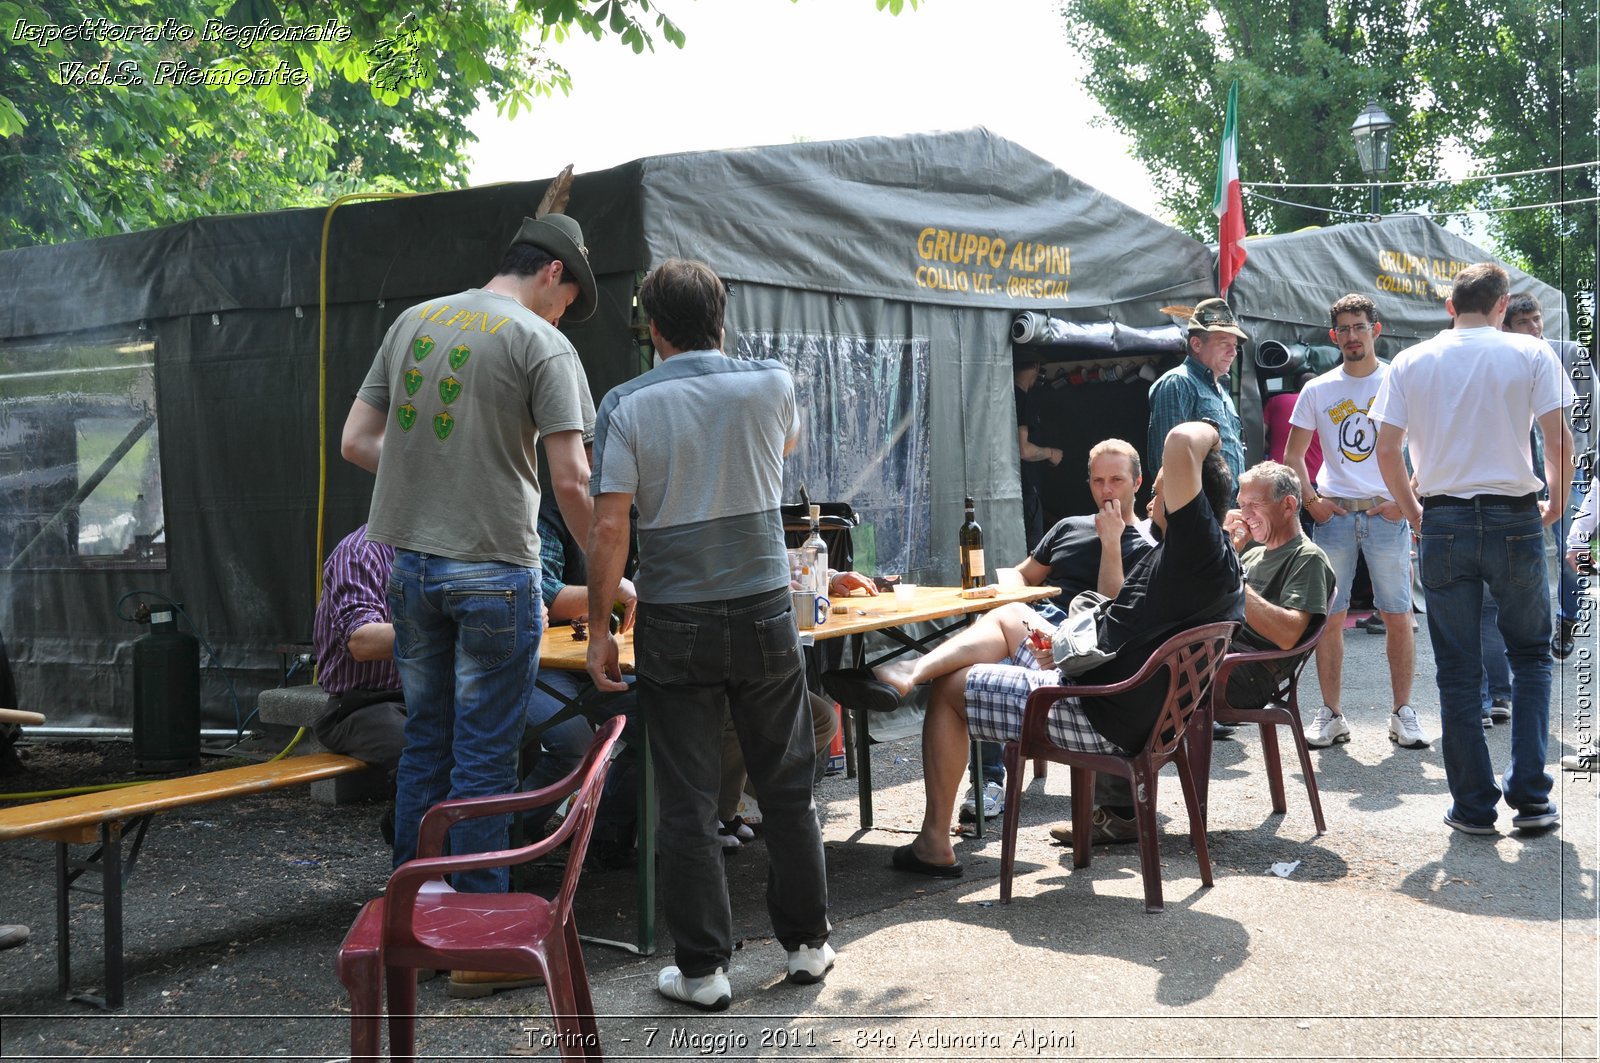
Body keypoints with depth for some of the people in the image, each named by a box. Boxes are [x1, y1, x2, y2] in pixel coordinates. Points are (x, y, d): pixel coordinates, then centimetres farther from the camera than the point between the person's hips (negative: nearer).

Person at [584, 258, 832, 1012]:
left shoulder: (627, 405, -7)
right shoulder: (771, 385, -1)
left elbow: (609, 529, -12)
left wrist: (598, 628, -2)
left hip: (675, 627, -2)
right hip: (764, 615, 2)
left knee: (687, 802, 5)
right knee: (786, 787, 14)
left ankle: (702, 969, 11)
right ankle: (805, 942, 25)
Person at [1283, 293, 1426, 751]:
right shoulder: (1317, 390, 9)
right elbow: (1293, 454, 14)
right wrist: (1310, 499, 0)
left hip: (1387, 512, -1)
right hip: (1334, 512, 2)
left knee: (1398, 615, 0)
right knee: (1328, 617, 1)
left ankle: (1402, 713, 8)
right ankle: (1331, 714, 9)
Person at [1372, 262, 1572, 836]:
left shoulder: (1411, 362, 3)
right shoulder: (1530, 353, 0)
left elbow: (1386, 451, -1)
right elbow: (1560, 441, -7)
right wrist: (1556, 504, 9)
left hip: (1443, 524, 1)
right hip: (1514, 519, -1)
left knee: (1457, 670, 7)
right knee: (1530, 656, 15)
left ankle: (1474, 806, 11)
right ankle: (1530, 795, 9)